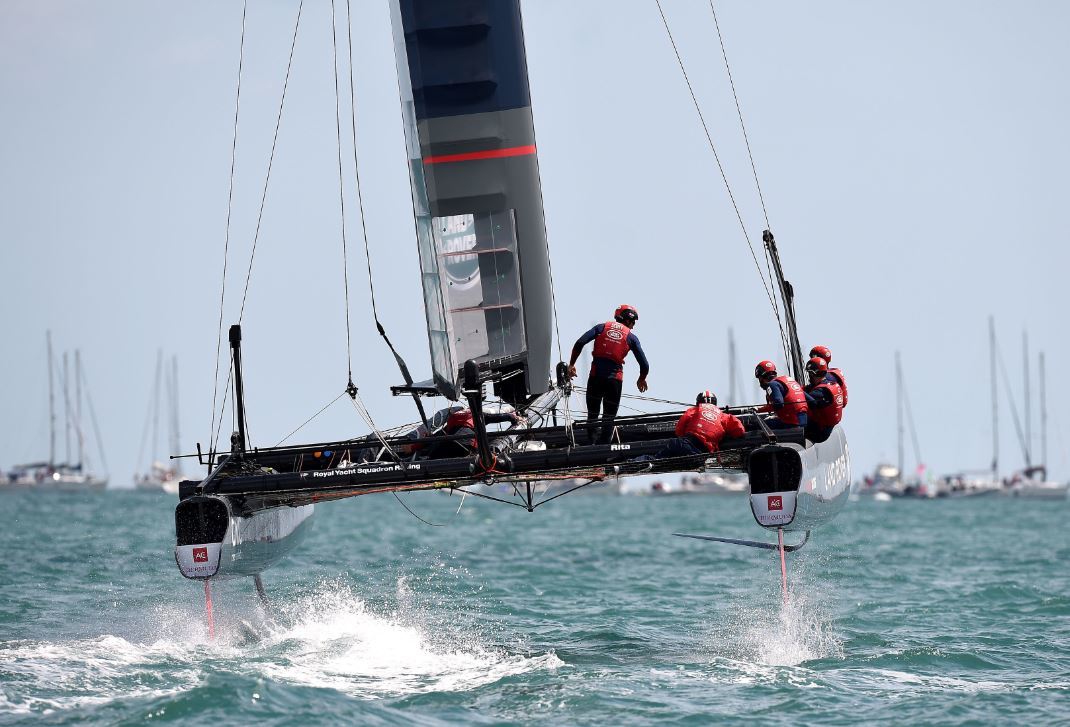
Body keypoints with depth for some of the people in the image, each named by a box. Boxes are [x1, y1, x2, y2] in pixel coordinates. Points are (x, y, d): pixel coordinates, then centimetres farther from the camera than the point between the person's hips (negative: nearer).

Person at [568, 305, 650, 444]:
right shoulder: (631, 337, 7)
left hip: (595, 376, 1)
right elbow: (644, 365, 4)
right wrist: (642, 379, 25)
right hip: (614, 379, -1)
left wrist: (571, 364, 5)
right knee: (609, 419, 7)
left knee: (592, 414, 15)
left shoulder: (602, 327, 10)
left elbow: (580, 343, -3)